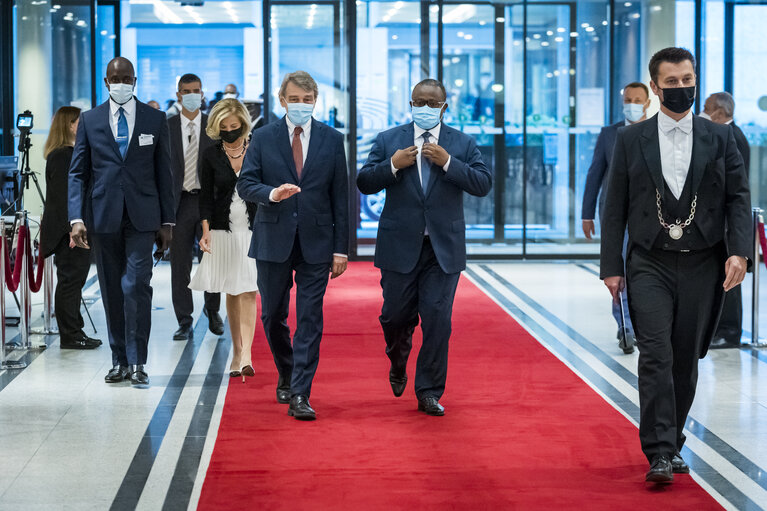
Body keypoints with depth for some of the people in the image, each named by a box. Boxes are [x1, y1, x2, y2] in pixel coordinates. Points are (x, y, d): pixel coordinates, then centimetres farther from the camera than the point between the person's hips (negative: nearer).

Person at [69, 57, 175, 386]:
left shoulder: (155, 119, 6)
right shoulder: (90, 120, 7)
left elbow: (164, 173, 8)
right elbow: (78, 173, 5)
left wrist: (167, 221, 5)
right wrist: (77, 218, -6)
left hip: (141, 217, -1)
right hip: (103, 217, 2)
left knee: (136, 286, -11)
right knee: (111, 291, 6)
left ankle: (137, 362, -5)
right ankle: (120, 361, 16)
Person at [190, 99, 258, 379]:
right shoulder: (211, 155, 2)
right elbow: (206, 195, 4)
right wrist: (206, 230, -6)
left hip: (253, 229, -2)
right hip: (224, 229, 2)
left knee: (248, 292, -9)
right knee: (232, 293, 7)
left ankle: (246, 355, -15)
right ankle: (237, 351, 16)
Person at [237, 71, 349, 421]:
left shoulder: (332, 140, 4)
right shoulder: (263, 138, 3)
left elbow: (340, 196, 4)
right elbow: (245, 184, -1)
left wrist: (341, 248, -1)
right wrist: (271, 193, -24)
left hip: (316, 242, -1)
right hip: (273, 241, 1)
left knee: (310, 320, -5)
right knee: (273, 316, 11)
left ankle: (300, 395, -4)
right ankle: (286, 375, 34)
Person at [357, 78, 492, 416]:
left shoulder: (462, 144, 6)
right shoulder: (388, 141, 6)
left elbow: (483, 184, -5)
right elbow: (364, 183, 1)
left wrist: (448, 162, -17)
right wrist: (392, 166, -16)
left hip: (443, 249, 0)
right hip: (400, 246, 1)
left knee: (437, 320, -3)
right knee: (395, 316, 6)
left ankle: (429, 393, 7)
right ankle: (398, 365, 38)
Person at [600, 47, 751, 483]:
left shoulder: (720, 137, 7)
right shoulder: (631, 140, 5)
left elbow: (739, 197, 4)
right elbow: (615, 207, 6)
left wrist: (739, 250, -11)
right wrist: (612, 266, 1)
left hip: (702, 266, 1)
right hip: (650, 265, -1)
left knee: (686, 359, 7)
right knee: (656, 355, -13)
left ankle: (673, 443, 22)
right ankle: (659, 453, -13)